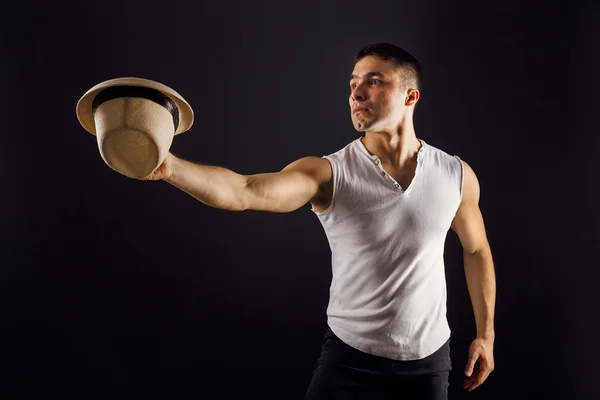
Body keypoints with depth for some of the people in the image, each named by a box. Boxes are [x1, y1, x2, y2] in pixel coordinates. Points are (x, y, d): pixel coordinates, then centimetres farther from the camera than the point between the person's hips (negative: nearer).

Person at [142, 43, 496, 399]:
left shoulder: (457, 175, -6)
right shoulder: (329, 173, -15)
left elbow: (477, 250, 10)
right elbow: (243, 192, -32)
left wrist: (486, 334, 11)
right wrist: (171, 166, -49)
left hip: (428, 360, 2)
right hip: (349, 357, -2)